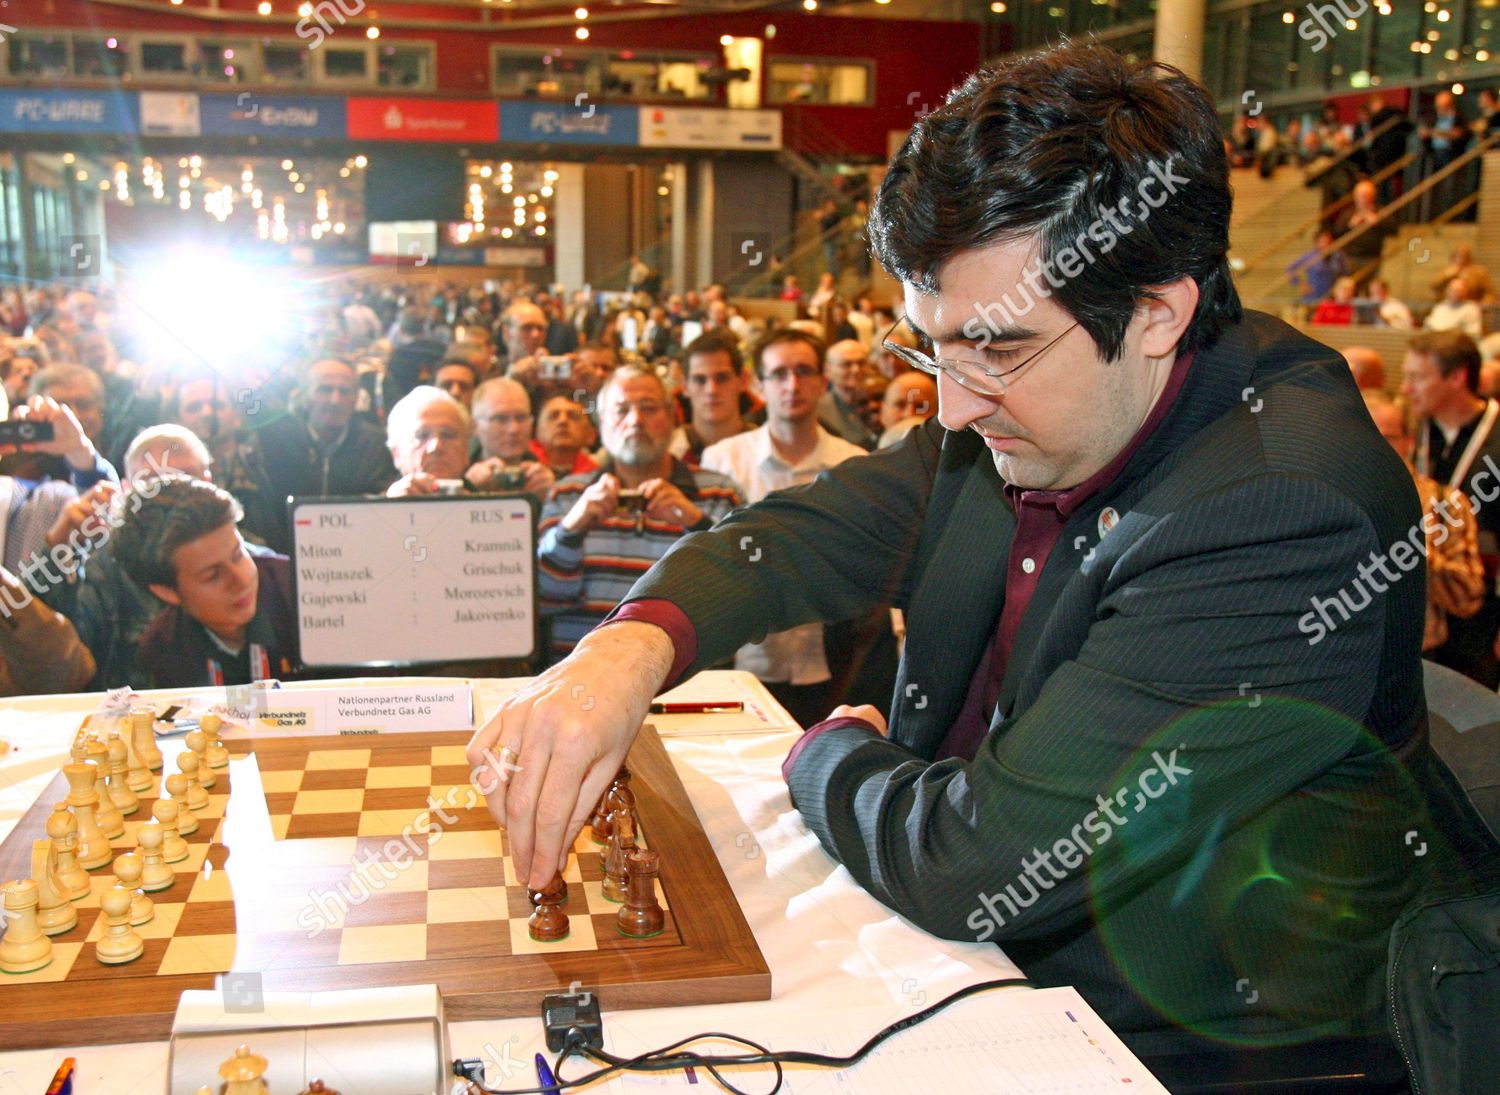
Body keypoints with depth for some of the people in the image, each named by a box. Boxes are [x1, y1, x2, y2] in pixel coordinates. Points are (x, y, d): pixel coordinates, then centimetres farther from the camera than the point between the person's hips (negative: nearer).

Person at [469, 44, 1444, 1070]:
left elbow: (976, 869, -31)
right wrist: (639, 642, -20)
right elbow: (803, 531, 1)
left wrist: (829, 754, -9)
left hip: (1178, 1049, -6)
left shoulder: (1286, 517, -30)